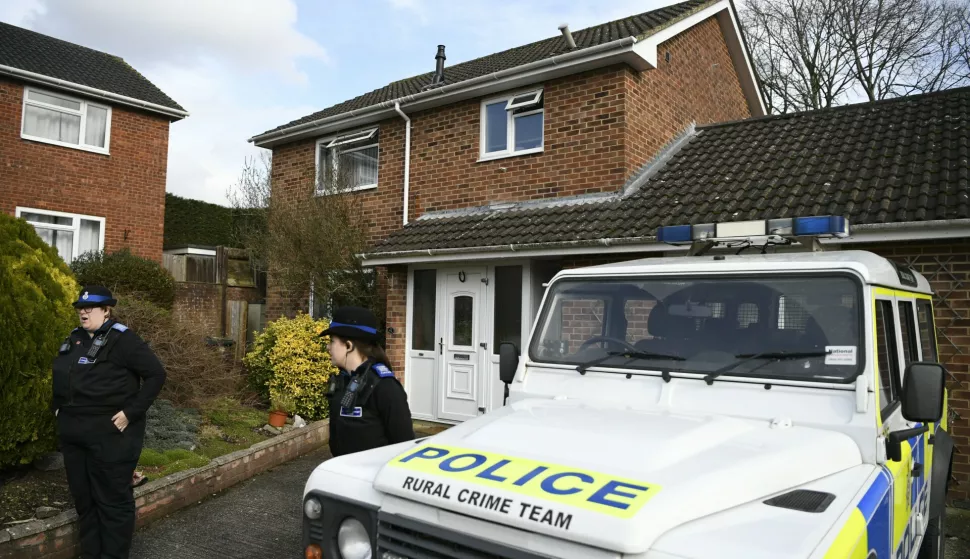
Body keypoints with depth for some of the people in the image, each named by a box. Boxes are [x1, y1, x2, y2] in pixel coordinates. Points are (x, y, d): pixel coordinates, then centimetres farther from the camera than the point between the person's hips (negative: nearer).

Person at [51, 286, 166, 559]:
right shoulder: (74, 338, 11)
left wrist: (131, 412, -18)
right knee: (83, 497, 17)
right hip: (73, 432, 8)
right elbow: (60, 376, 27)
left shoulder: (122, 339, -12)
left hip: (109, 433, -8)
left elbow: (156, 374, -16)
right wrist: (57, 407, 14)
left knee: (112, 499, 2)